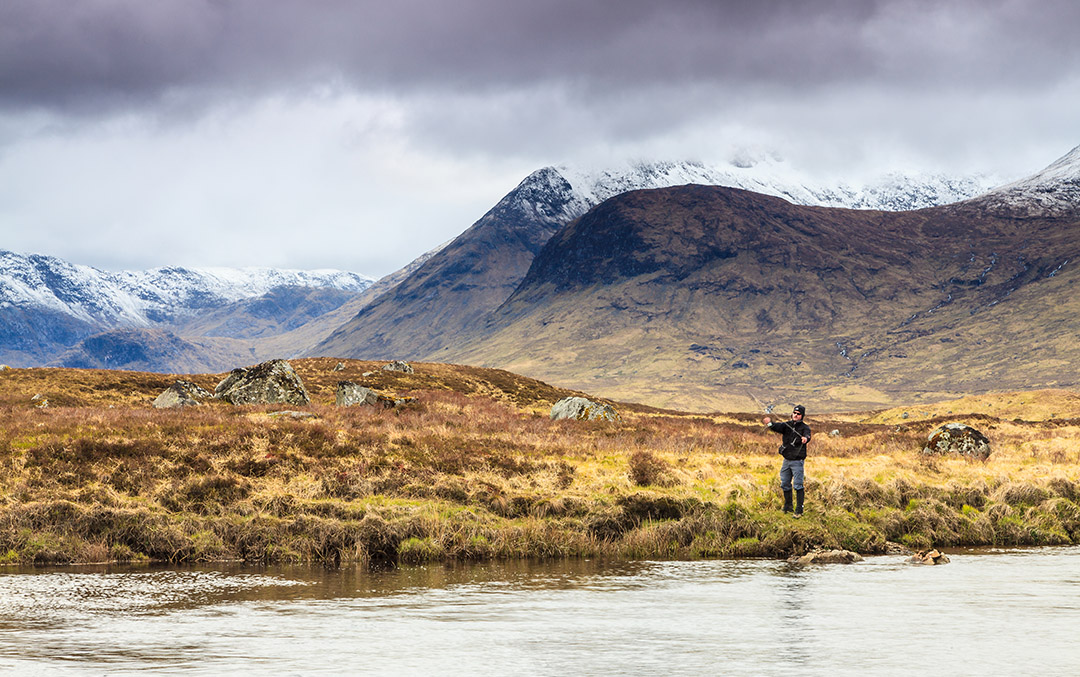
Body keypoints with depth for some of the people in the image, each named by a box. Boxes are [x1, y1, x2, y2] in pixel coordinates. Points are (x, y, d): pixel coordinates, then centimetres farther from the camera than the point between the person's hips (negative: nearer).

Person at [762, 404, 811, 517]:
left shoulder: (804, 427, -6)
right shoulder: (787, 425, 7)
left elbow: (807, 435, -27)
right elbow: (778, 427, -12)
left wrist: (805, 438, -52)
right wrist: (770, 423, -35)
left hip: (797, 461, -6)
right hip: (786, 460, 6)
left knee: (798, 485, -9)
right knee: (785, 484, 13)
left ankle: (799, 510, -6)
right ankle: (787, 507, 28)